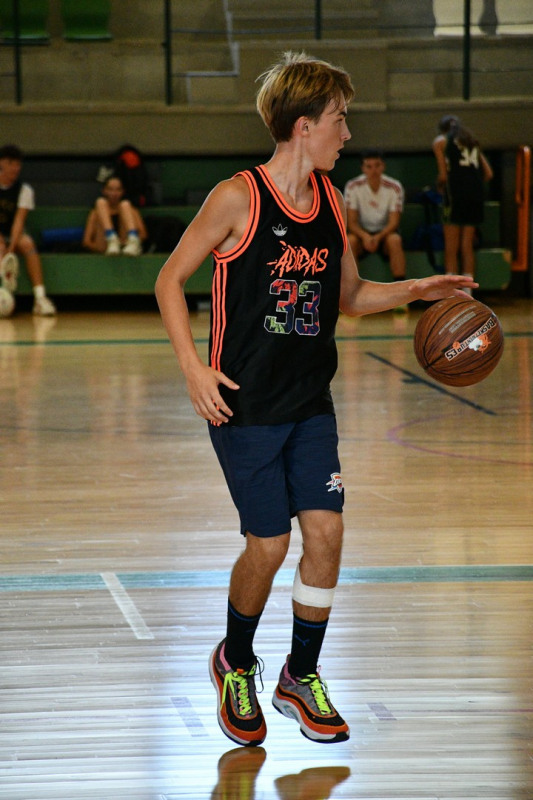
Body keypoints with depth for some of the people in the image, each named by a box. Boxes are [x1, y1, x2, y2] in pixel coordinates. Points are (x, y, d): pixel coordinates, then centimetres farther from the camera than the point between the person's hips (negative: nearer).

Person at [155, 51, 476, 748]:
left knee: (325, 531, -2)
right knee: (269, 544, -3)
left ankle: (301, 677, 16)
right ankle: (236, 664, 25)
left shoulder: (331, 202, 7)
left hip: (311, 403, 6)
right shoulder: (238, 198, -13)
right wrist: (193, 367, -15)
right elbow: (170, 280, -6)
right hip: (244, 403, -6)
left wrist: (416, 290, 2)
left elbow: (350, 296, 19)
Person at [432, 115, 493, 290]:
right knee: (467, 246, 8)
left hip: (456, 192, -5)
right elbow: (488, 174, 14)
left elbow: (443, 175, -1)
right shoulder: (472, 141, 23)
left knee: (451, 247, -1)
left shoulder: (441, 141, 9)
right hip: (476, 193, 5)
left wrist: (439, 186, 19)